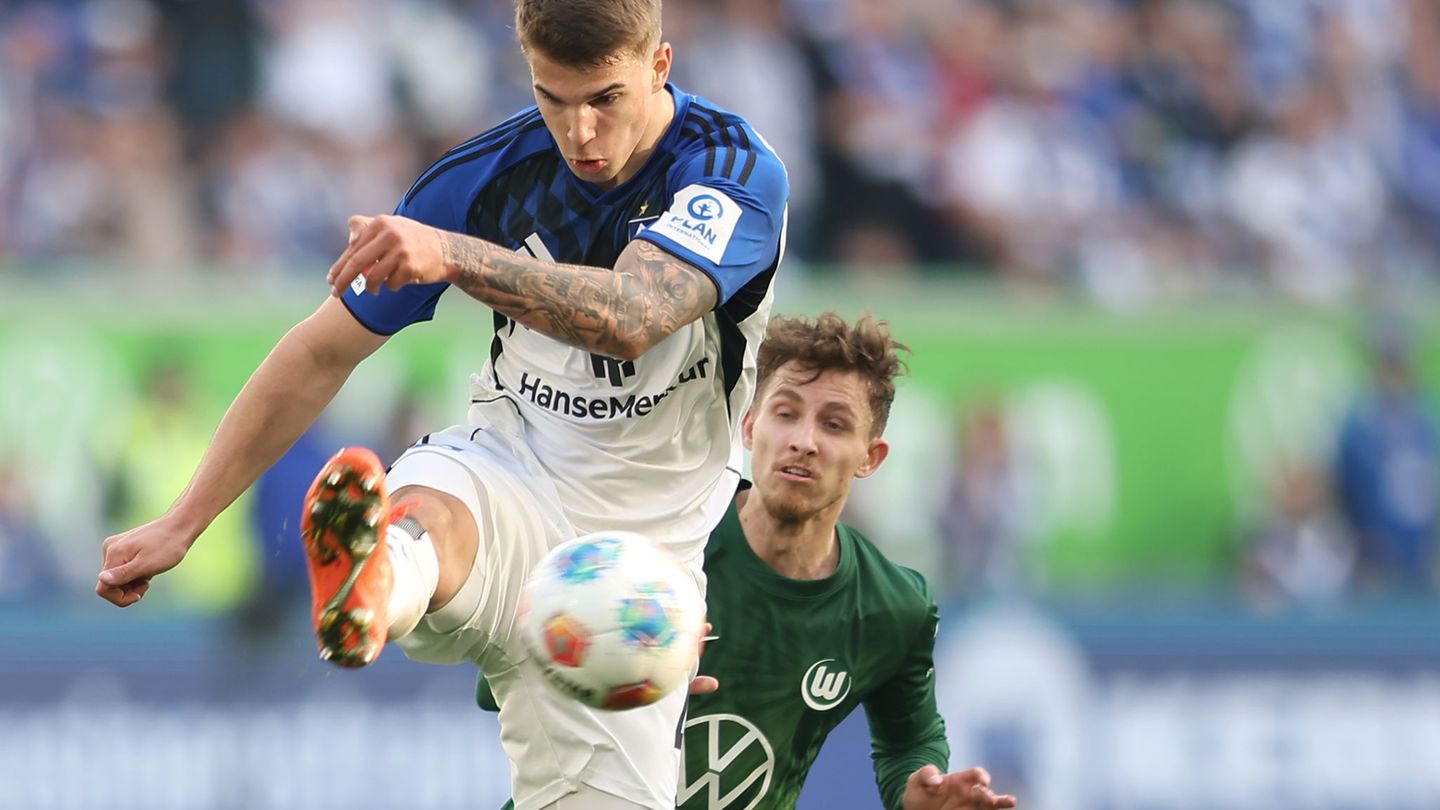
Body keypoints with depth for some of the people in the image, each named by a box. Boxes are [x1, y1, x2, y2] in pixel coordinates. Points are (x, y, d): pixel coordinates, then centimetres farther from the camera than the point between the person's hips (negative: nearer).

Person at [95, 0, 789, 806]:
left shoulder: (738, 171, -18)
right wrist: (184, 521, -2)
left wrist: (454, 254, -53)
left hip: (642, 549, 0)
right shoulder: (488, 174, -7)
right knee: (427, 522, -37)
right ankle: (366, 592, -74)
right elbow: (325, 351, 1)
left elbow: (630, 318, -38)